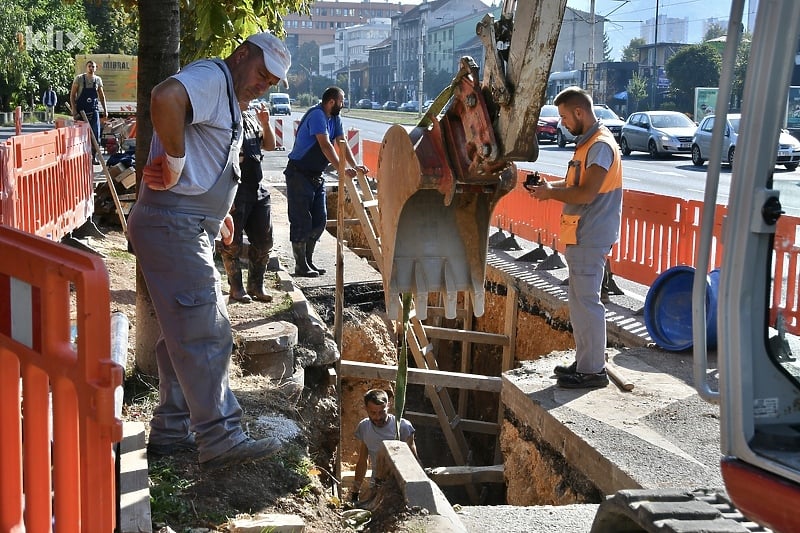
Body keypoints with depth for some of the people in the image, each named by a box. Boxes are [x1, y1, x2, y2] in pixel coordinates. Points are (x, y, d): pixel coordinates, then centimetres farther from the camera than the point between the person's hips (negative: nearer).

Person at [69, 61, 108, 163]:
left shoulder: (98, 80, 7)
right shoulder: (79, 78, -3)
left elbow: (101, 96, 17)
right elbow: (72, 95, -3)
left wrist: (105, 109, 12)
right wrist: (74, 110, -10)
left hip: (94, 110, 2)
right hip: (81, 111, -2)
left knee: (95, 134, -4)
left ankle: (94, 156, 6)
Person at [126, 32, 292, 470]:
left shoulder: (227, 98, 23)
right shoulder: (211, 77, -11)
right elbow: (166, 97, -33)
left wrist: (216, 212, 17)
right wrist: (175, 163, -25)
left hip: (188, 231, 11)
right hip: (174, 227, -11)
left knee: (185, 334, 14)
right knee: (207, 335, -9)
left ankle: (172, 431, 23)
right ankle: (220, 438, -3)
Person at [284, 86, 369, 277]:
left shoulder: (334, 118, 9)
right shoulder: (317, 115, -19)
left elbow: (342, 144, 6)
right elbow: (325, 145, -27)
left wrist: (355, 166, -9)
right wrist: (342, 169, -33)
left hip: (316, 175, 9)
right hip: (299, 174, -9)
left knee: (320, 220, 10)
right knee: (301, 221, -4)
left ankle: (308, 261, 20)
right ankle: (301, 266, 3)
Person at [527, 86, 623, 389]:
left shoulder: (600, 145, -17)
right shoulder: (588, 142, 15)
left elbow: (586, 193, -24)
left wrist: (551, 193, -11)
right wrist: (550, 186, 4)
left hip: (589, 238, -11)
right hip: (581, 236, 11)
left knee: (587, 302, -5)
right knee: (580, 300, 16)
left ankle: (593, 371, 2)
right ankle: (583, 361, 26)